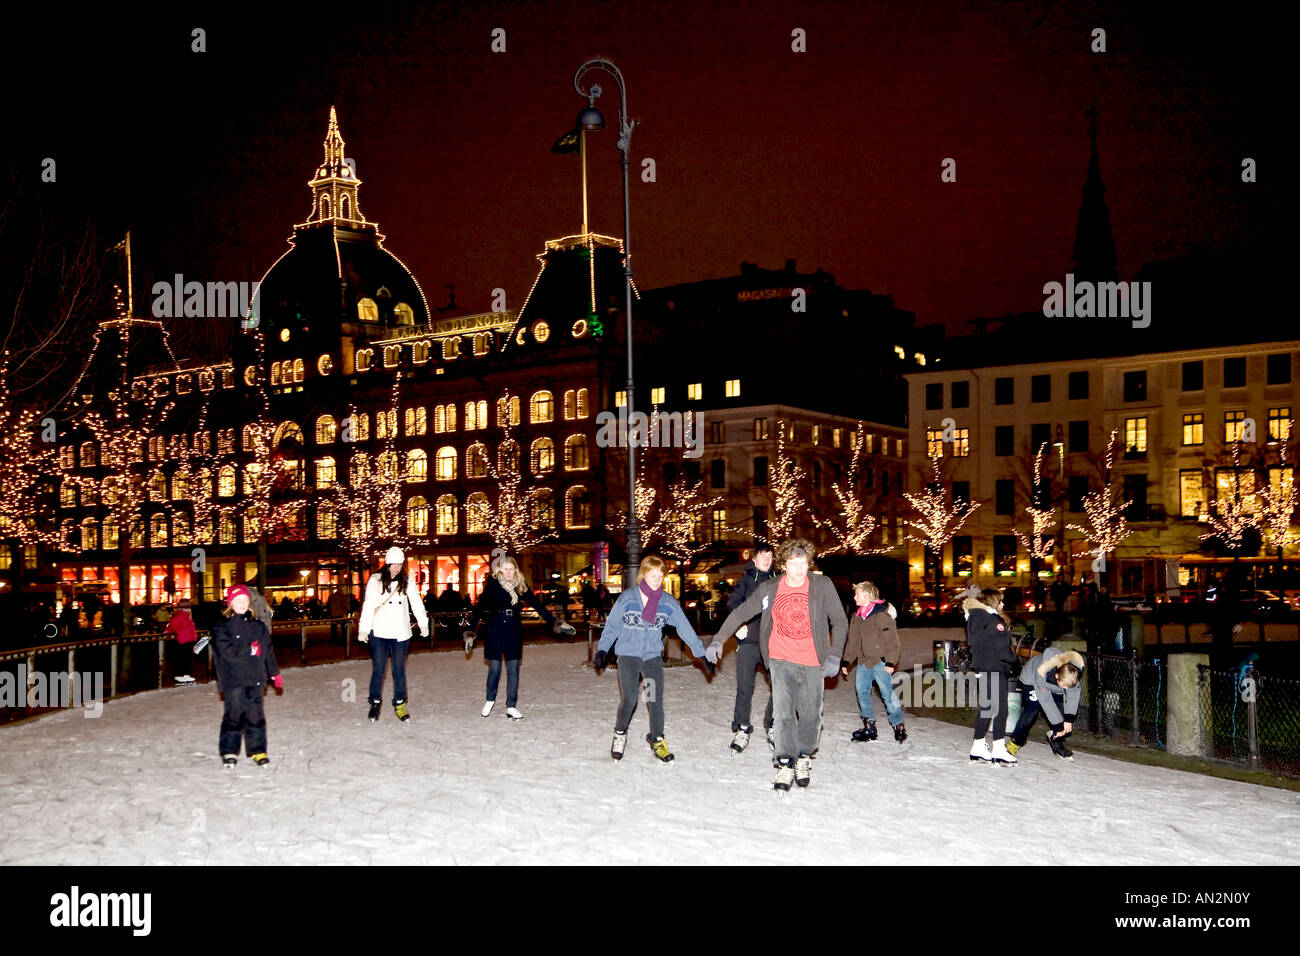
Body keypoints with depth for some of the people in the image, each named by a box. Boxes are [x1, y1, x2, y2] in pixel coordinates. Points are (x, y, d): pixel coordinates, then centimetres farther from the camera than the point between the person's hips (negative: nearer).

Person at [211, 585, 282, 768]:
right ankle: (229, 752, 9)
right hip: (233, 679, -4)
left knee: (255, 713, 5)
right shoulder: (221, 627, -2)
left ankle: (258, 750, 13)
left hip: (255, 678, 4)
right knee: (234, 713, -2)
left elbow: (267, 651, 19)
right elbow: (227, 651, -15)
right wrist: (249, 650, -15)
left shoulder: (258, 626, 13)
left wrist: (274, 673, 19)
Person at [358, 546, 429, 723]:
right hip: (379, 632, -2)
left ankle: (400, 704, 13)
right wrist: (363, 628, -10)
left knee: (399, 670, 5)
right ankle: (375, 703, 14)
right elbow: (369, 604, -5)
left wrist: (423, 623, 1)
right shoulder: (376, 580, -2)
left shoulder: (407, 581, 6)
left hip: (400, 633, 2)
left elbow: (416, 602, 7)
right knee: (378, 670, 0)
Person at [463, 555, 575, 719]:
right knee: (494, 668, 2)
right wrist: (470, 631, -13)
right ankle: (490, 700, 26)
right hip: (495, 630, -3)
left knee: (513, 670, 3)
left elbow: (536, 604, 5)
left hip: (514, 631, 3)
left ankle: (511, 707, 11)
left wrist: (554, 622, 1)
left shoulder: (521, 585, 2)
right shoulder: (492, 585, -6)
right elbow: (480, 607, -7)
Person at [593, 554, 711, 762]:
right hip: (628, 656, -2)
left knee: (656, 700, -1)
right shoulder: (627, 598, -6)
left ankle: (657, 740, 20)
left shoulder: (668, 602, 0)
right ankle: (620, 734, 15)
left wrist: (702, 652, 4)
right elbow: (612, 626, 2)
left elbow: (685, 628, 4)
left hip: (653, 657, 2)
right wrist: (601, 651, -5)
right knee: (628, 700, -11)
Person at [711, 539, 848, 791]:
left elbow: (840, 622, 2)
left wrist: (834, 656, -8)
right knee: (783, 712, -15)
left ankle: (804, 757, 29)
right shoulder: (769, 590, -2)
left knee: (811, 717, 5)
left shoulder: (822, 586, -4)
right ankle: (786, 764, -8)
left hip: (813, 663, 0)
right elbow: (741, 612, 7)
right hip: (782, 660, 0)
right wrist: (719, 639, 0)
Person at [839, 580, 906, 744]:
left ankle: (899, 726, 5)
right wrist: (846, 661, 16)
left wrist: (890, 662, -16)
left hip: (880, 661, -8)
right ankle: (869, 727, 15)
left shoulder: (882, 614, -12)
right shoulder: (856, 617, 13)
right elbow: (852, 641, 20)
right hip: (863, 662, 8)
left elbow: (891, 640, -12)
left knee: (888, 693, -6)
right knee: (862, 692, 6)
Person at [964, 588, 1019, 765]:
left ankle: (978, 746, 17)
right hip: (995, 669, -9)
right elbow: (1002, 649, -17)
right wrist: (1015, 660, -3)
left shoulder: (975, 620, 12)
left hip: (982, 668, 9)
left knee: (986, 707, 14)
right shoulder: (993, 621, -15)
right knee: (1000, 708, -6)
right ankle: (999, 748, -7)